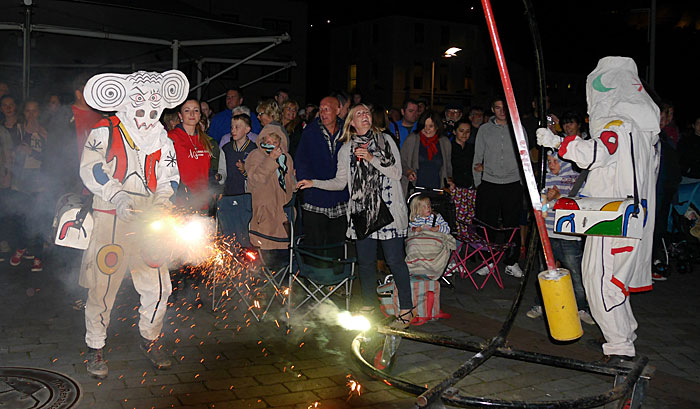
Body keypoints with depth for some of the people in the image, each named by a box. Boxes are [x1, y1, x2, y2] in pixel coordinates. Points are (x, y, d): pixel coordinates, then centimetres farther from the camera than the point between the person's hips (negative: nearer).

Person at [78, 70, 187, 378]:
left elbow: (169, 177, 16)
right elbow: (90, 168, -7)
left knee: (158, 286, 4)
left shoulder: (162, 138, 15)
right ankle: (95, 348, 17)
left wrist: (161, 203, -3)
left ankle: (149, 339, 27)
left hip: (148, 221, 4)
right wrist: (117, 196, -20)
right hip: (111, 217, -3)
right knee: (103, 284, -1)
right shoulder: (105, 131, 3)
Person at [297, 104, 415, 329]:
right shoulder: (346, 149, 12)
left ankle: (406, 310, 4)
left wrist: (371, 158, -12)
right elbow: (340, 182, 15)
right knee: (365, 261, 7)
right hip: (361, 210, 3)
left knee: (395, 260, -5)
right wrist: (314, 183, 4)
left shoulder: (385, 140, 5)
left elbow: (396, 173, -3)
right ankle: (368, 305, 23)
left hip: (388, 209, -3)